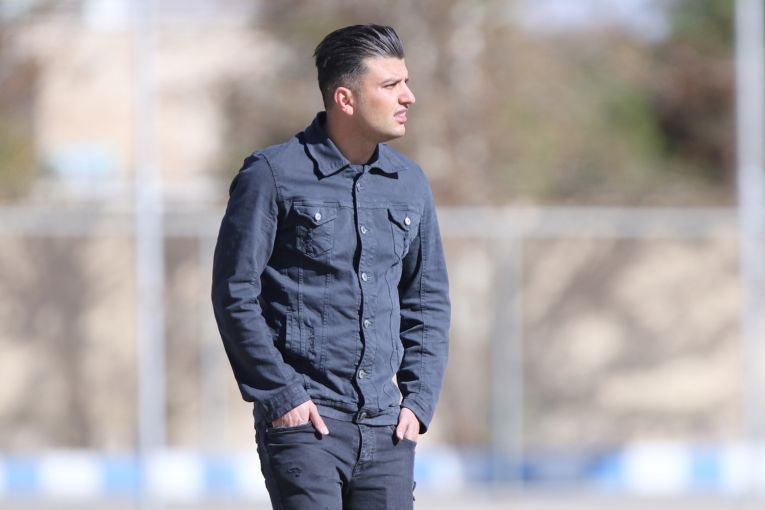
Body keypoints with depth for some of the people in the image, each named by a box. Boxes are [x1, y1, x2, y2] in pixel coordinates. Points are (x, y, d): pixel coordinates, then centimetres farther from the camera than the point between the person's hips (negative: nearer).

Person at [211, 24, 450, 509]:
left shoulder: (410, 183, 11)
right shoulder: (273, 176, -5)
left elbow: (429, 300, 18)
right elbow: (235, 295, -5)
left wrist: (419, 400, 7)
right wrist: (279, 396, -10)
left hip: (385, 425, 5)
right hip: (303, 417, -5)